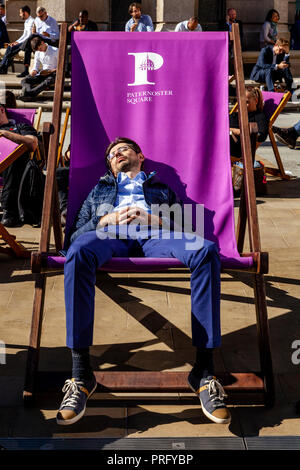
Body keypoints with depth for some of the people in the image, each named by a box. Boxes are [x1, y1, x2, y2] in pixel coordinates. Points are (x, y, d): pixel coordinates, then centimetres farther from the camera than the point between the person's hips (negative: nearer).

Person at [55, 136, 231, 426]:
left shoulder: (162, 189, 37)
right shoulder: (100, 189, 39)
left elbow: (185, 229, 20)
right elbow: (76, 234, 24)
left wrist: (157, 221, 0)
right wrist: (106, 220, 5)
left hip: (154, 239, 0)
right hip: (110, 238, 0)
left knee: (206, 251, -34)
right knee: (78, 251, -39)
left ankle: (203, 372, -36)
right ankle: (80, 374, -40)